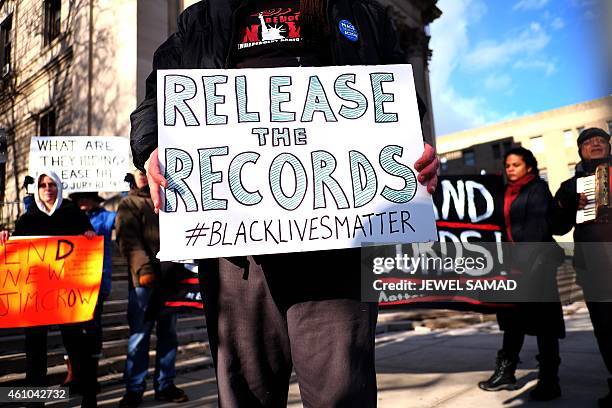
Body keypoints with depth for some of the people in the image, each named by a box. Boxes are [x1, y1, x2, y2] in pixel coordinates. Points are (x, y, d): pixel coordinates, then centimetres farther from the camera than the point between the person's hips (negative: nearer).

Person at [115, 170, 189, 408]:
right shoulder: (129, 204, 5)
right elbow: (128, 239, -8)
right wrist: (143, 268, -21)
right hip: (143, 279, -4)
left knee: (168, 333, 9)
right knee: (139, 335, 0)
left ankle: (165, 385, 20)